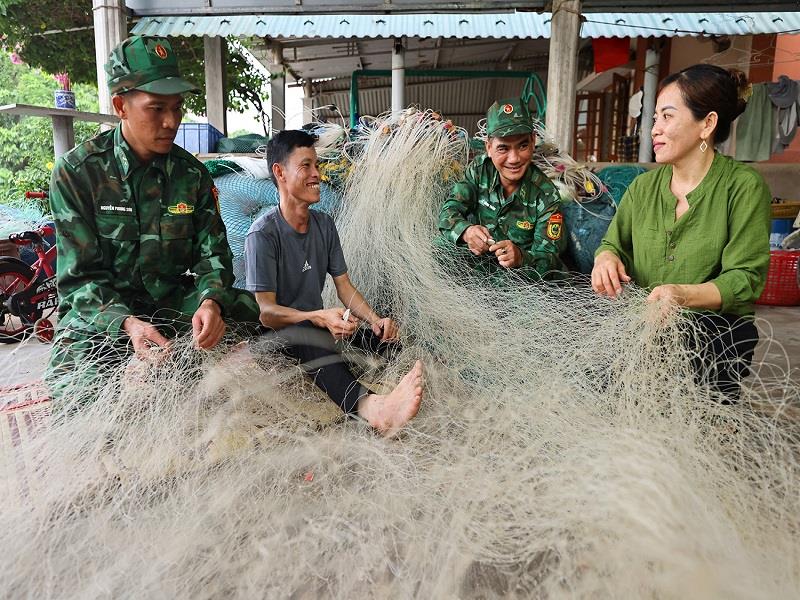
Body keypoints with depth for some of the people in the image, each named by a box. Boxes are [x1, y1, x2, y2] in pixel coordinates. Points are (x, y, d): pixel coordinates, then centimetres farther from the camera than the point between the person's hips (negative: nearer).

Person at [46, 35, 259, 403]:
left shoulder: (192, 174, 0)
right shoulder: (76, 172, -10)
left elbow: (212, 254, -2)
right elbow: (81, 276, -12)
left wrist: (210, 302, -26)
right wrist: (127, 324, -32)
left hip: (175, 304, 4)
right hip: (99, 314, -3)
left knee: (245, 309, -19)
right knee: (75, 396, -28)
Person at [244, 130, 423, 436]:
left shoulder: (324, 225, 8)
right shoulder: (263, 234, -13)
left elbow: (344, 285, 7)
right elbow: (266, 311, -19)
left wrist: (375, 319, -12)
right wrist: (319, 317, -36)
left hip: (319, 324, 7)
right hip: (277, 331, -7)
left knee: (385, 335, -19)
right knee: (310, 340, -41)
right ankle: (370, 405, -66)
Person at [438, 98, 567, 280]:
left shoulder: (546, 196, -17)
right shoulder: (479, 169, -8)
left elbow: (548, 258, -18)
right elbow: (449, 211, -13)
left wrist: (520, 257, -43)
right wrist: (466, 231, -38)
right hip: (476, 262, 2)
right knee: (441, 246, -23)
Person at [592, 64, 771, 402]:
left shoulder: (744, 187, -5)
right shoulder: (643, 186, 10)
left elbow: (746, 278, -10)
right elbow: (614, 244, 15)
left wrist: (684, 295, -30)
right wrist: (606, 258, -12)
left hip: (715, 331, -3)